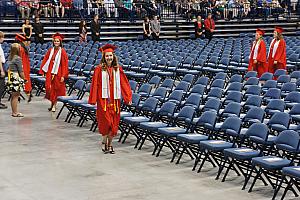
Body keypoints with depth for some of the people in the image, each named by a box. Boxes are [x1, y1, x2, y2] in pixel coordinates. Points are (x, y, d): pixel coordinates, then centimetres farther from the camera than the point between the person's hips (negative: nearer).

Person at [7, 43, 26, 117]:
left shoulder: (10, 58, 10)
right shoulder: (18, 58, -15)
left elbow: (9, 68, 13)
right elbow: (20, 71, -14)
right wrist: (24, 79, -5)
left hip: (11, 77, 9)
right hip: (16, 78, -9)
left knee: (13, 96, 15)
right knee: (16, 96, -3)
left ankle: (13, 111, 22)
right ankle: (15, 112, 1)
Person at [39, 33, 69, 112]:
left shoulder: (62, 51, -5)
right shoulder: (50, 50, 7)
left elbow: (64, 64, -8)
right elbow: (45, 60, 11)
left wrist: (63, 76, -13)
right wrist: (43, 71, 4)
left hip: (58, 73, -3)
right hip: (50, 72, 3)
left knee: (56, 88, 4)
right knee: (49, 88, 0)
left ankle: (54, 105, 12)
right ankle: (52, 104, 15)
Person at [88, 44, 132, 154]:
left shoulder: (118, 69, 6)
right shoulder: (99, 69, -2)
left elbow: (124, 84, 6)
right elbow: (95, 84, -3)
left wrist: (128, 97, -2)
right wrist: (93, 99, -8)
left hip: (115, 100, 3)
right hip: (103, 99, -3)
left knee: (114, 123, 5)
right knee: (106, 121, -5)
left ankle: (109, 143, 18)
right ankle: (104, 142, 14)